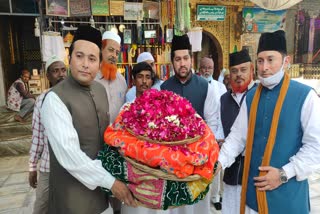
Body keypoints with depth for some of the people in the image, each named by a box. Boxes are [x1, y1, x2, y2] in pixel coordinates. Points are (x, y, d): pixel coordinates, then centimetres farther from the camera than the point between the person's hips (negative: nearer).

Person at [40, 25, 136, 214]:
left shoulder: (101, 90, 1)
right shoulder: (55, 98, -21)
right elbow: (69, 154, -26)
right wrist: (111, 182, -22)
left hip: (101, 184, 6)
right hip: (73, 194, -6)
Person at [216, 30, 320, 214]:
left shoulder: (305, 96, -10)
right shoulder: (251, 96, 3)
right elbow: (237, 136, 5)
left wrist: (284, 173, -15)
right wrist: (220, 162, -5)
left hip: (288, 193, -3)